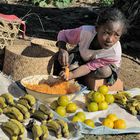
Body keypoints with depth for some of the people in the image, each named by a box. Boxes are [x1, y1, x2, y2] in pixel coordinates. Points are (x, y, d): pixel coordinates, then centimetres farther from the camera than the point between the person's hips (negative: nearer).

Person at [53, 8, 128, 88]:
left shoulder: (115, 53, -37)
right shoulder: (85, 32, -37)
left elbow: (90, 66, -33)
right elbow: (63, 34, -20)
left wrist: (72, 74, -48)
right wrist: (62, 50, -40)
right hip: (82, 57, 1)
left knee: (105, 72, -35)